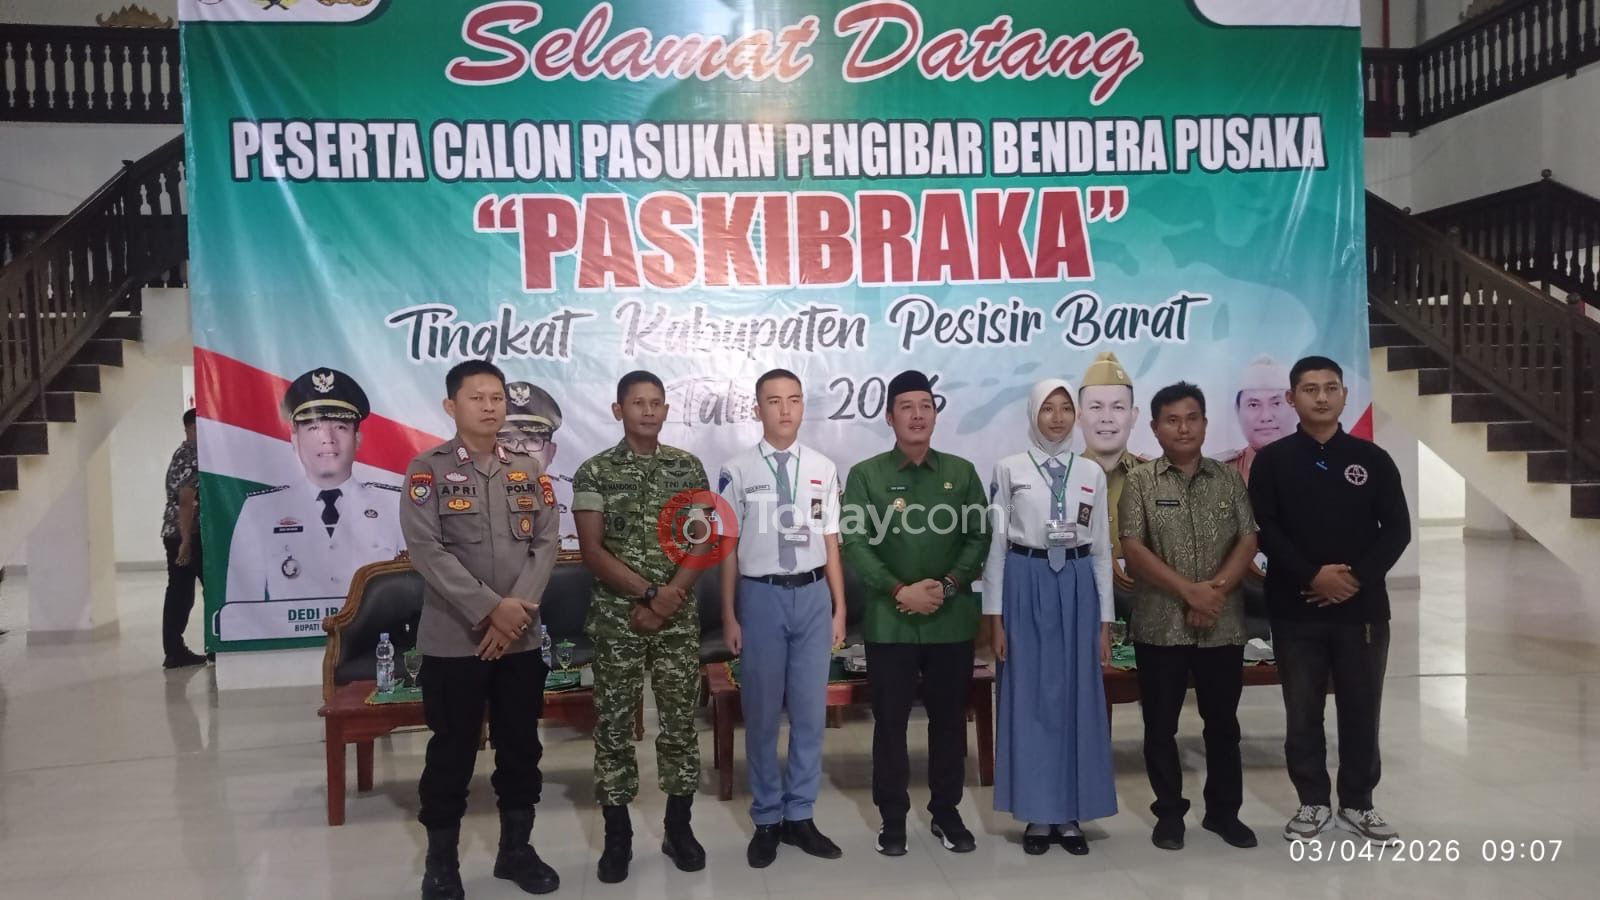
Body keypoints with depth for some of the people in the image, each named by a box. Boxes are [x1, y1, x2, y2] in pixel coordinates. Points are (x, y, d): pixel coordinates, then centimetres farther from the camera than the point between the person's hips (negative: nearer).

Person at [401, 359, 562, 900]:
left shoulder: (530, 471, 8)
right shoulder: (427, 469, -4)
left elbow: (546, 543, 2)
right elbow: (427, 551, -13)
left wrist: (520, 605, -13)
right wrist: (491, 609, -18)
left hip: (522, 638, 4)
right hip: (453, 640, -3)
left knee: (521, 747, 11)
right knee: (452, 751, 6)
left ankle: (516, 848, 27)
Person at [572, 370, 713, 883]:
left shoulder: (688, 468, 4)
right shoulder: (595, 472, -2)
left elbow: (704, 542, 0)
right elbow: (591, 551, -7)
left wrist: (667, 598, -12)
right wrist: (646, 592, -15)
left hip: (679, 619, 1)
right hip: (617, 619, -1)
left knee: (680, 720, 7)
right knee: (614, 725, 5)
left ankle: (679, 828, 22)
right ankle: (617, 837, 18)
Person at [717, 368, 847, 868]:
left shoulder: (823, 469, 2)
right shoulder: (737, 471, -4)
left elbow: (831, 544, 5)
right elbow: (729, 548, 0)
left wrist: (840, 609, 6)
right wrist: (729, 616, 0)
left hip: (813, 595, 2)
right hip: (761, 596, -2)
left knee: (810, 711, 9)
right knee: (762, 713, 9)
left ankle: (799, 816, 25)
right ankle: (767, 820, 25)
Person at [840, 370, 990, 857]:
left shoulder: (962, 472, 6)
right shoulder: (865, 475, -1)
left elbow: (980, 537, 3)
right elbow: (854, 544, -8)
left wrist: (948, 586, -11)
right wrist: (900, 591, -16)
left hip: (952, 620, 2)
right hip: (889, 621, -2)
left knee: (949, 719, 11)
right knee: (890, 721, 6)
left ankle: (946, 812, 26)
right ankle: (893, 817, 20)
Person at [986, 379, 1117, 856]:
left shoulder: (1092, 473, 8)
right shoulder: (1009, 469, 0)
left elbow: (1102, 549, 8)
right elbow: (996, 544, -1)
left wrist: (1105, 621, 5)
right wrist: (994, 615, -5)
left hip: (1077, 588, 2)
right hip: (1026, 586, -2)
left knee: (1077, 698, 5)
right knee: (1030, 699, 2)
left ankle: (1070, 814, 17)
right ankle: (1037, 814, 14)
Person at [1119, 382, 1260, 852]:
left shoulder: (1229, 479, 7)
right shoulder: (1139, 482, -1)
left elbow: (1248, 541, 0)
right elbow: (1134, 549, -9)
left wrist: (1216, 589, -14)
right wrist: (1188, 591, -16)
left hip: (1224, 624, 2)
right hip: (1160, 624, -2)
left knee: (1223, 721, 12)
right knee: (1161, 724, 6)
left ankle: (1224, 810, 26)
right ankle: (1169, 813, 19)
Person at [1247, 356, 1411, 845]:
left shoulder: (1372, 459, 5)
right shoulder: (1272, 461, 0)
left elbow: (1397, 530, 2)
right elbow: (1264, 531, -6)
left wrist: (1358, 577, -12)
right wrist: (1313, 576, -17)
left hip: (1363, 606, 1)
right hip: (1295, 609, -1)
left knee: (1361, 709, 9)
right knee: (1303, 711, 7)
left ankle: (1358, 803, 25)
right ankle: (1313, 802, 21)